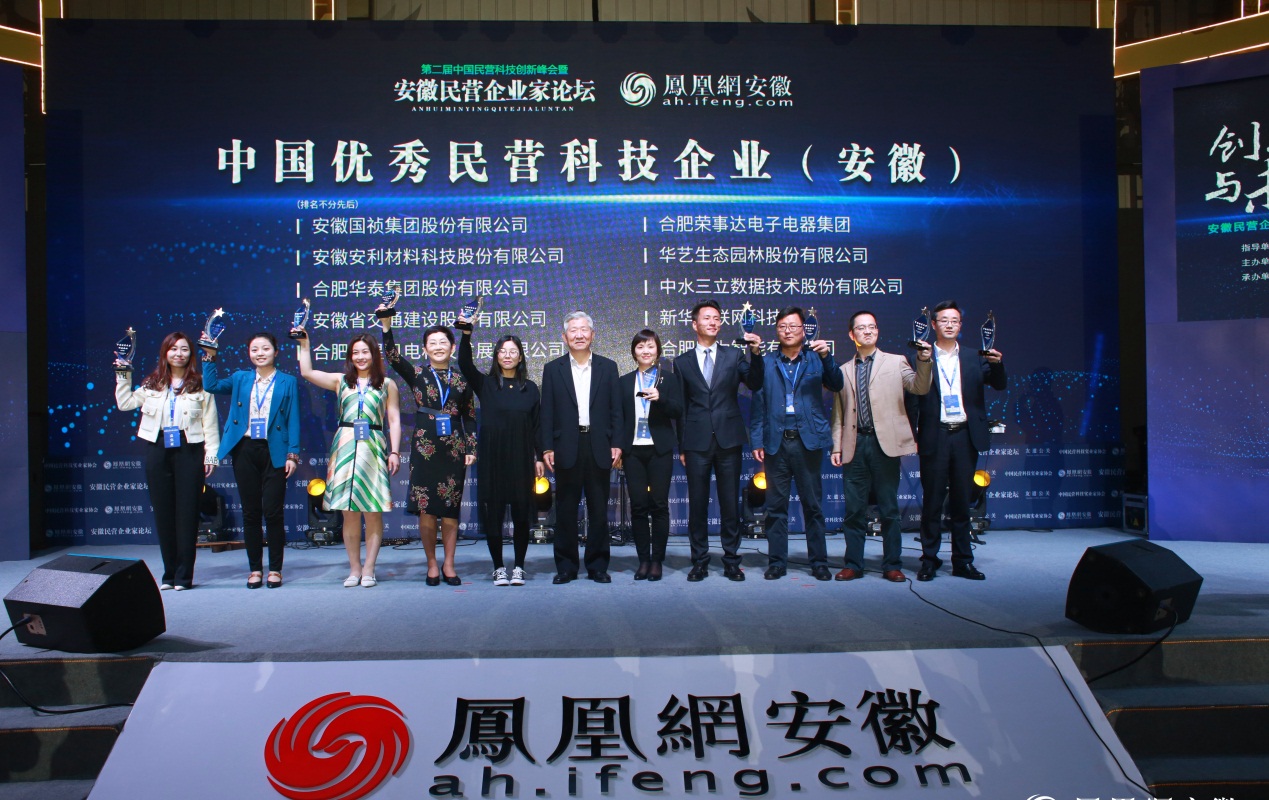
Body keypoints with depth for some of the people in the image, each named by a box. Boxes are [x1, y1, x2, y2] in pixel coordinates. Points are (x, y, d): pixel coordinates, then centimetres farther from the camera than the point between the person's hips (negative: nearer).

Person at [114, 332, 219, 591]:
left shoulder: (199, 384, 1)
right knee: (163, 512, 6)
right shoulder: (153, 384, 12)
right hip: (158, 451, 4)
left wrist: (211, 454, -6)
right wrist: (123, 376, 11)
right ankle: (169, 572, 15)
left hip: (189, 451, -4)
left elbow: (210, 423, -1)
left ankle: (184, 574, 4)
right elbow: (124, 403, 17)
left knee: (187, 512, -1)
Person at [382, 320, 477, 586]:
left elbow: (470, 418, 10)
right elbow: (393, 356, -9)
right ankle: (432, 564, 11)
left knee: (451, 509, 3)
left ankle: (448, 564, 13)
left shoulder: (461, 380, 9)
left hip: (454, 451, 1)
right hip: (424, 450, -1)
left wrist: (471, 449, 2)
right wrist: (386, 324, -20)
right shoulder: (417, 376, 7)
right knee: (426, 509, 0)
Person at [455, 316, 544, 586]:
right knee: (493, 513, 1)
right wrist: (466, 333, -26)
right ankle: (499, 568, 12)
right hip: (491, 459, -1)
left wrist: (539, 457, 2)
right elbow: (465, 364, -12)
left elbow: (537, 425, 9)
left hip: (521, 459, 1)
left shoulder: (530, 388, 9)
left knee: (521, 514, 3)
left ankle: (518, 567, 15)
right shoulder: (485, 384, 5)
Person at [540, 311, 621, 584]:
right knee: (566, 511, 5)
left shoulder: (608, 367, 8)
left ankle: (598, 566, 15)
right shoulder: (553, 369, 7)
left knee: (599, 510, 5)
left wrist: (616, 444, -1)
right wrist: (547, 448, -3)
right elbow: (547, 413, 4)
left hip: (599, 447, 1)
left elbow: (615, 409, 6)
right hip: (567, 448, 0)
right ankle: (566, 566, 14)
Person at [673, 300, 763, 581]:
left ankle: (731, 561, 13)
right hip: (696, 442, 0)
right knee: (697, 505, 4)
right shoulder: (682, 362, 9)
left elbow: (755, 385, -5)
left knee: (730, 504, 4)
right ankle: (699, 562, 13)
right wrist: (681, 447, 7)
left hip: (728, 439, 0)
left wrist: (756, 354, -20)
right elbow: (680, 407, 9)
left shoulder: (735, 356, 8)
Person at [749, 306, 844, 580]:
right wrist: (757, 441, 0)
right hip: (776, 443, 1)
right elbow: (758, 404, 8)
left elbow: (836, 385, -6)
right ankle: (777, 562, 12)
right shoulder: (767, 365, 10)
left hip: (808, 441, -1)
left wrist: (826, 357, -22)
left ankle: (819, 562, 12)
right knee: (776, 506, 4)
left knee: (812, 504, 4)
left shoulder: (815, 360, 9)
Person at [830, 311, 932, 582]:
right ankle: (853, 565, 13)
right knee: (854, 509, 4)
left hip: (884, 443, -2)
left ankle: (892, 565, 11)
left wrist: (923, 362, -22)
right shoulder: (844, 371, 15)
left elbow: (920, 388, -6)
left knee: (889, 508, 2)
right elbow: (838, 414, 13)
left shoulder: (896, 362, 9)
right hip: (854, 445, 2)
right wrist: (836, 446, 6)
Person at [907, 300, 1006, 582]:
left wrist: (997, 364, -17)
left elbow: (999, 385, 3)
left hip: (965, 436, 3)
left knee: (961, 500, 8)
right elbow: (912, 400, 0)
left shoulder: (974, 359, 11)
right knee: (932, 501, 1)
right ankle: (929, 560, 9)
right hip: (935, 438, -2)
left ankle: (963, 561, 15)